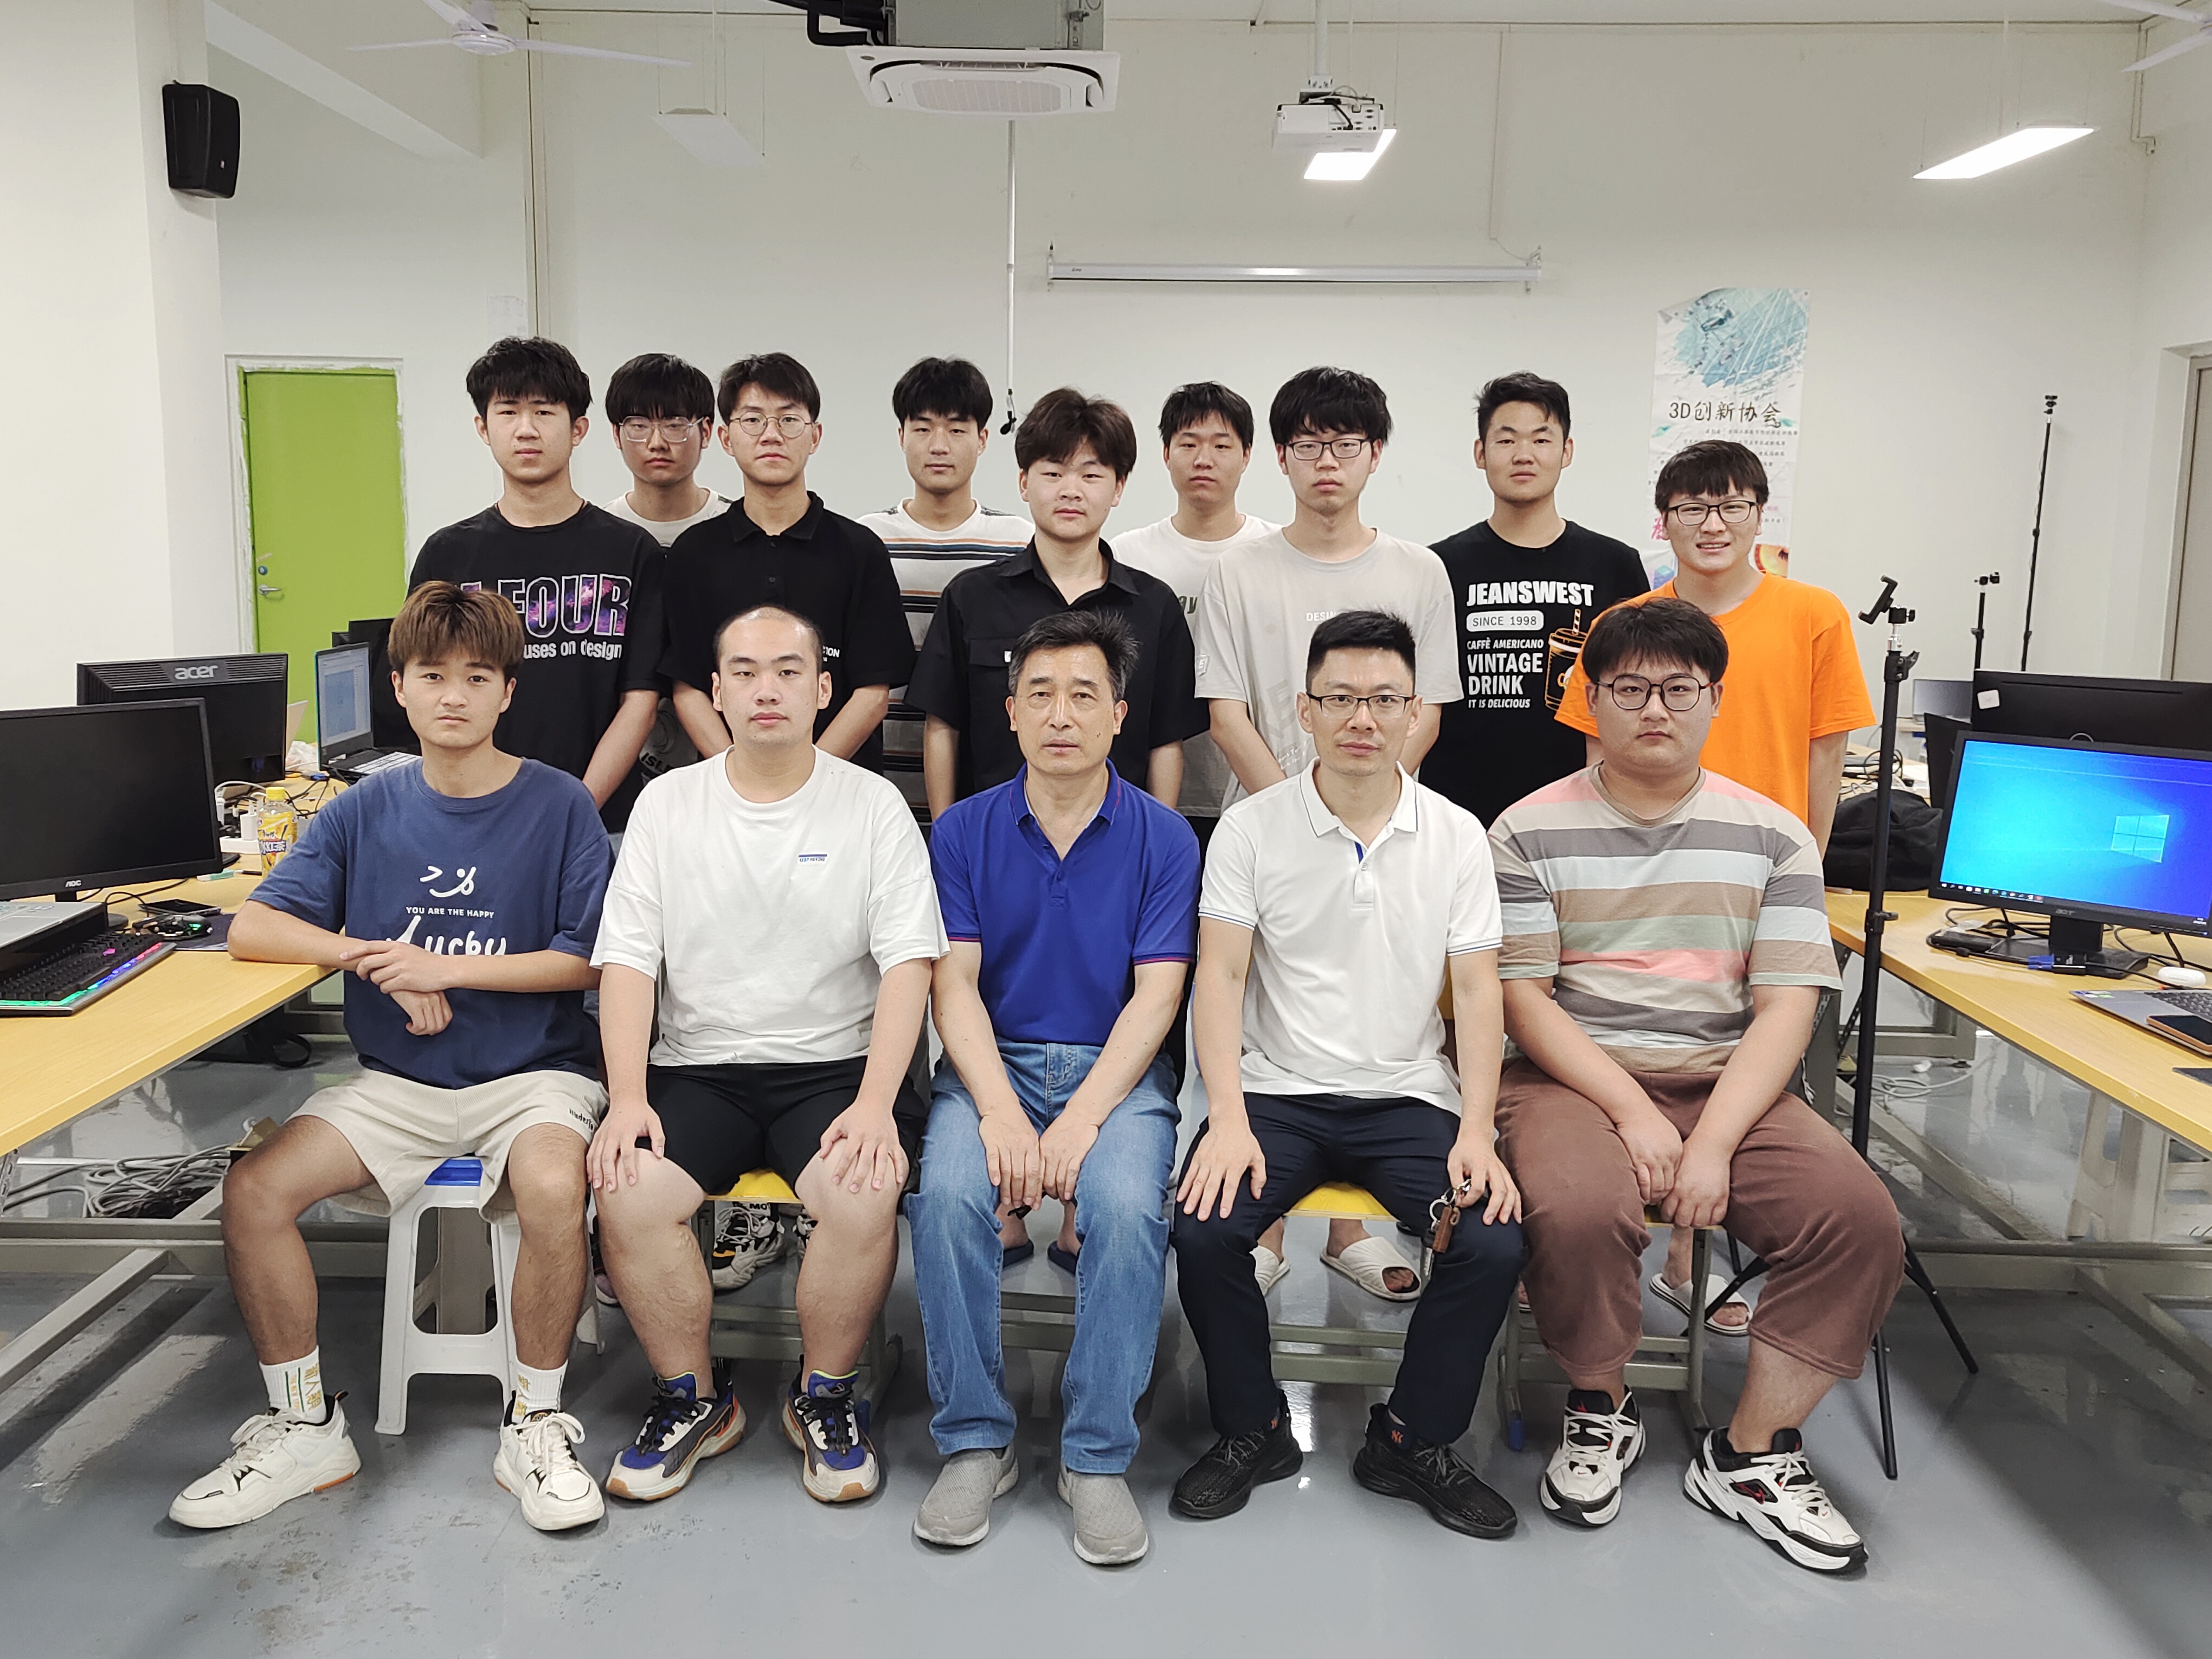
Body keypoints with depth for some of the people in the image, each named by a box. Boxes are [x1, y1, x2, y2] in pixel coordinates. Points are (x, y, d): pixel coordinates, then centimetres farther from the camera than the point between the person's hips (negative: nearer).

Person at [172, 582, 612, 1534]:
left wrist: (446, 968, -15)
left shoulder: (559, 806, -4)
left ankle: (535, 1425, -10)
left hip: (531, 1073, -4)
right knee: (253, 1189, -17)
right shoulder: (367, 811, 5)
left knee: (554, 1188, -34)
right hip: (397, 1083, 4)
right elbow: (252, 928, 0)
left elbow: (583, 959, -7)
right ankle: (304, 1428, 4)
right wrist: (379, 959, -13)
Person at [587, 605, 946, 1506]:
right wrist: (627, 1097, -11)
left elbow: (908, 965, -4)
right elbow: (628, 960, 3)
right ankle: (691, 1399, 2)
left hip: (834, 1062, -1)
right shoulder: (668, 802, 8)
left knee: (863, 1195, -29)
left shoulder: (873, 805, 3)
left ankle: (827, 1396, 0)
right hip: (696, 1067, 2)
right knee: (626, 1192, -25)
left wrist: (876, 1103, -17)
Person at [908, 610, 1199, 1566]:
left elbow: (1156, 995, -4)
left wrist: (1083, 1119, -17)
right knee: (948, 1194, -28)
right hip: (993, 1063, 1)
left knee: (1126, 1206, -30)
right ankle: (975, 1443, -9)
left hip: (1118, 1069, -1)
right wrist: (1001, 1110, -18)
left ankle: (1098, 1459, -12)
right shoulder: (964, 831, 5)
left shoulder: (1163, 838, 2)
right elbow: (954, 985, -2)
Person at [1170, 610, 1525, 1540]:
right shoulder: (1251, 828, 0)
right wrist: (1228, 1120, -18)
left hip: (1408, 1097, 1)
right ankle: (1253, 1431, 4)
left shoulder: (1457, 835, 4)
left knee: (1493, 1245, -22)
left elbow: (1477, 990, 1)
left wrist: (1476, 1133, -12)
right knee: (1204, 1229, -25)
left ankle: (1413, 1441, 5)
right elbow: (1220, 975, -6)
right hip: (1278, 1091, -1)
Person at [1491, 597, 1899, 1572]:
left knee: (1861, 1220, -21)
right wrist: (1632, 1111, -16)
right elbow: (1523, 998, -4)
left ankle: (1748, 1456, 0)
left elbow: (1786, 1007, 0)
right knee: (1580, 1209, -33)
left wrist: (1713, 1141, -15)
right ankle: (1599, 1411, 0)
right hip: (1573, 1076, -2)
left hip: (1731, 1081, 3)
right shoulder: (1529, 832, 3)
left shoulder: (1772, 836, 8)